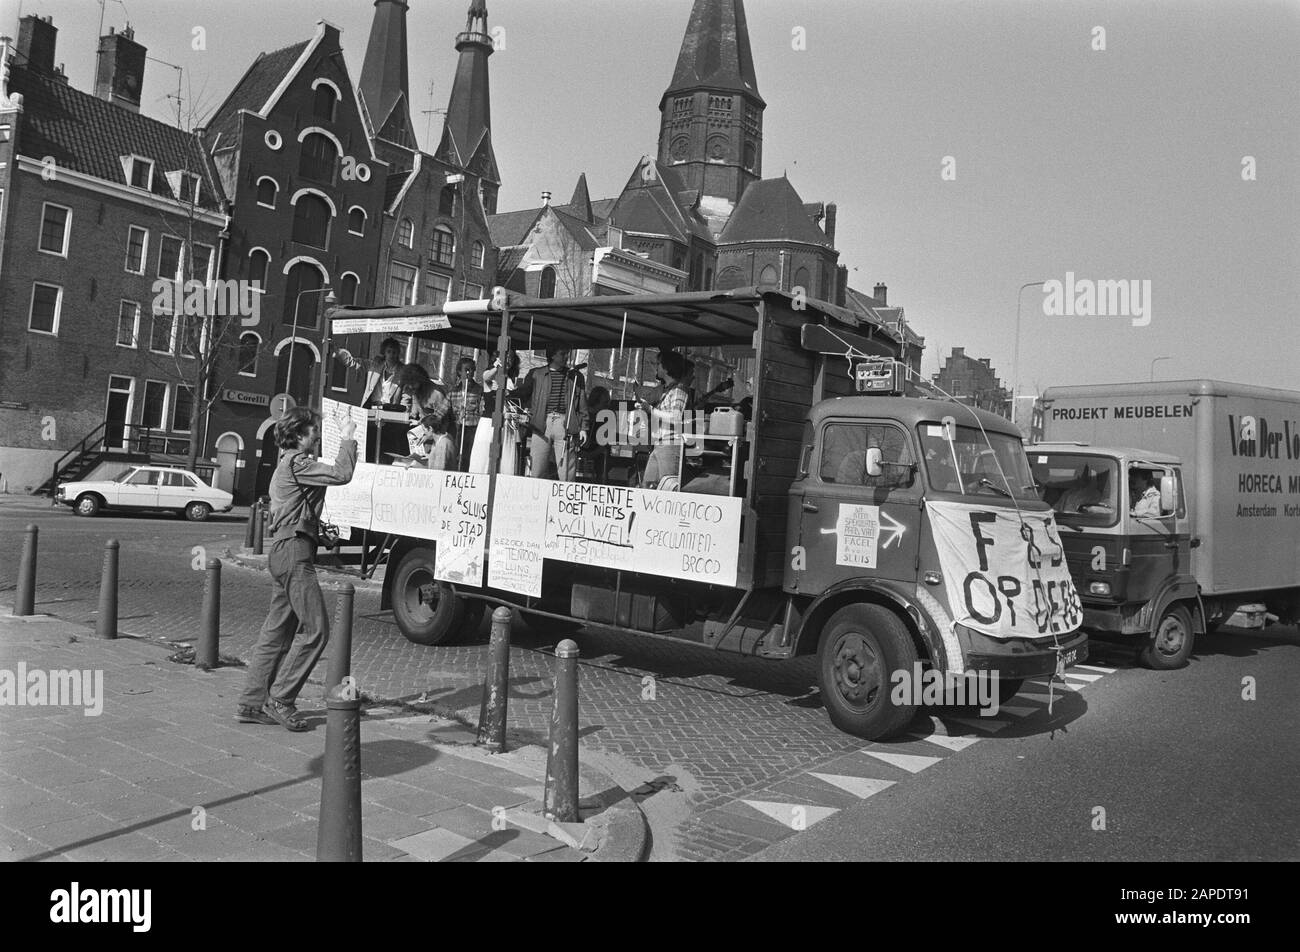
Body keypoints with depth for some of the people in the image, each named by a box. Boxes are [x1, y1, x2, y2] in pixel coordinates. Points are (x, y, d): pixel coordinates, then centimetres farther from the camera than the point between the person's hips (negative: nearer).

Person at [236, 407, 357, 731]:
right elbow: (341, 474, -22)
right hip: (294, 551, -11)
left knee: (277, 630, 12)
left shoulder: (290, 463, 22)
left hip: (284, 552, 11)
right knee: (315, 629, -8)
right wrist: (348, 439, -10)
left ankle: (252, 703, 15)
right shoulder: (296, 462, -11)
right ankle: (280, 699, -3)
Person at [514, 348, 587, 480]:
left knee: (566, 473, -5)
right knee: (537, 472, 0)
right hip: (541, 426, 0)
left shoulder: (576, 376, 14)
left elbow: (582, 405, 13)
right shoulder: (536, 374, 12)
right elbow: (522, 393, 11)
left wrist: (583, 428, 5)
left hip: (565, 425, 0)